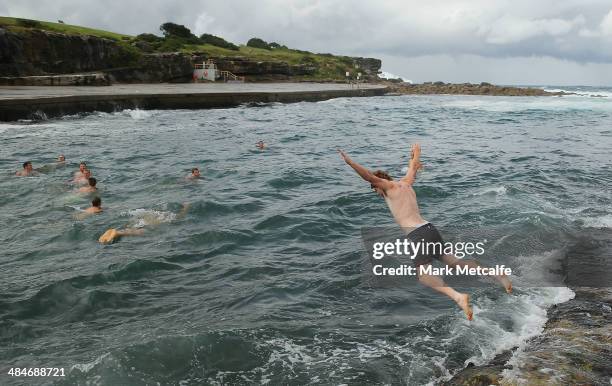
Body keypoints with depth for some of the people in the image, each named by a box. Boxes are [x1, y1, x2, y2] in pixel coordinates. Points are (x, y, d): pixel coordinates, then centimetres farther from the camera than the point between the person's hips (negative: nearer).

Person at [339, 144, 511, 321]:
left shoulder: (389, 186, 2)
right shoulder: (405, 183, 21)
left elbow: (370, 176, -13)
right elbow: (413, 166, 40)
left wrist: (350, 162, -16)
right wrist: (416, 155, 59)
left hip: (417, 235, -8)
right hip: (430, 229, 8)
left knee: (424, 275, -14)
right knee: (454, 261, 18)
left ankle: (457, 296, -35)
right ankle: (496, 274, 16)